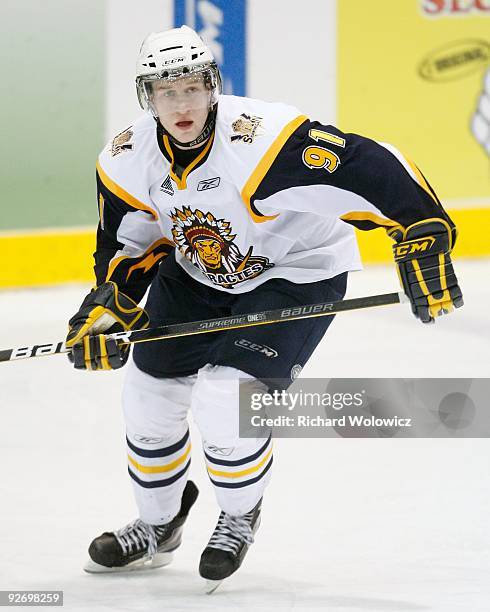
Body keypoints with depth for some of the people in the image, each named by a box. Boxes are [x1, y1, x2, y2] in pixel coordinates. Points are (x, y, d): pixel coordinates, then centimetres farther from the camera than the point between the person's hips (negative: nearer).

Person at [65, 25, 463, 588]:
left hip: (298, 272, -6)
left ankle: (240, 517, 12)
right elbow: (127, 246, 2)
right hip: (195, 273, 6)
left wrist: (424, 238, -38)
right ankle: (156, 527, 35)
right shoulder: (127, 162, -15)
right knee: (149, 394, 8)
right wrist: (104, 311, -13)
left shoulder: (263, 139, -35)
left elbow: (371, 168, -35)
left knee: (227, 398, -20)